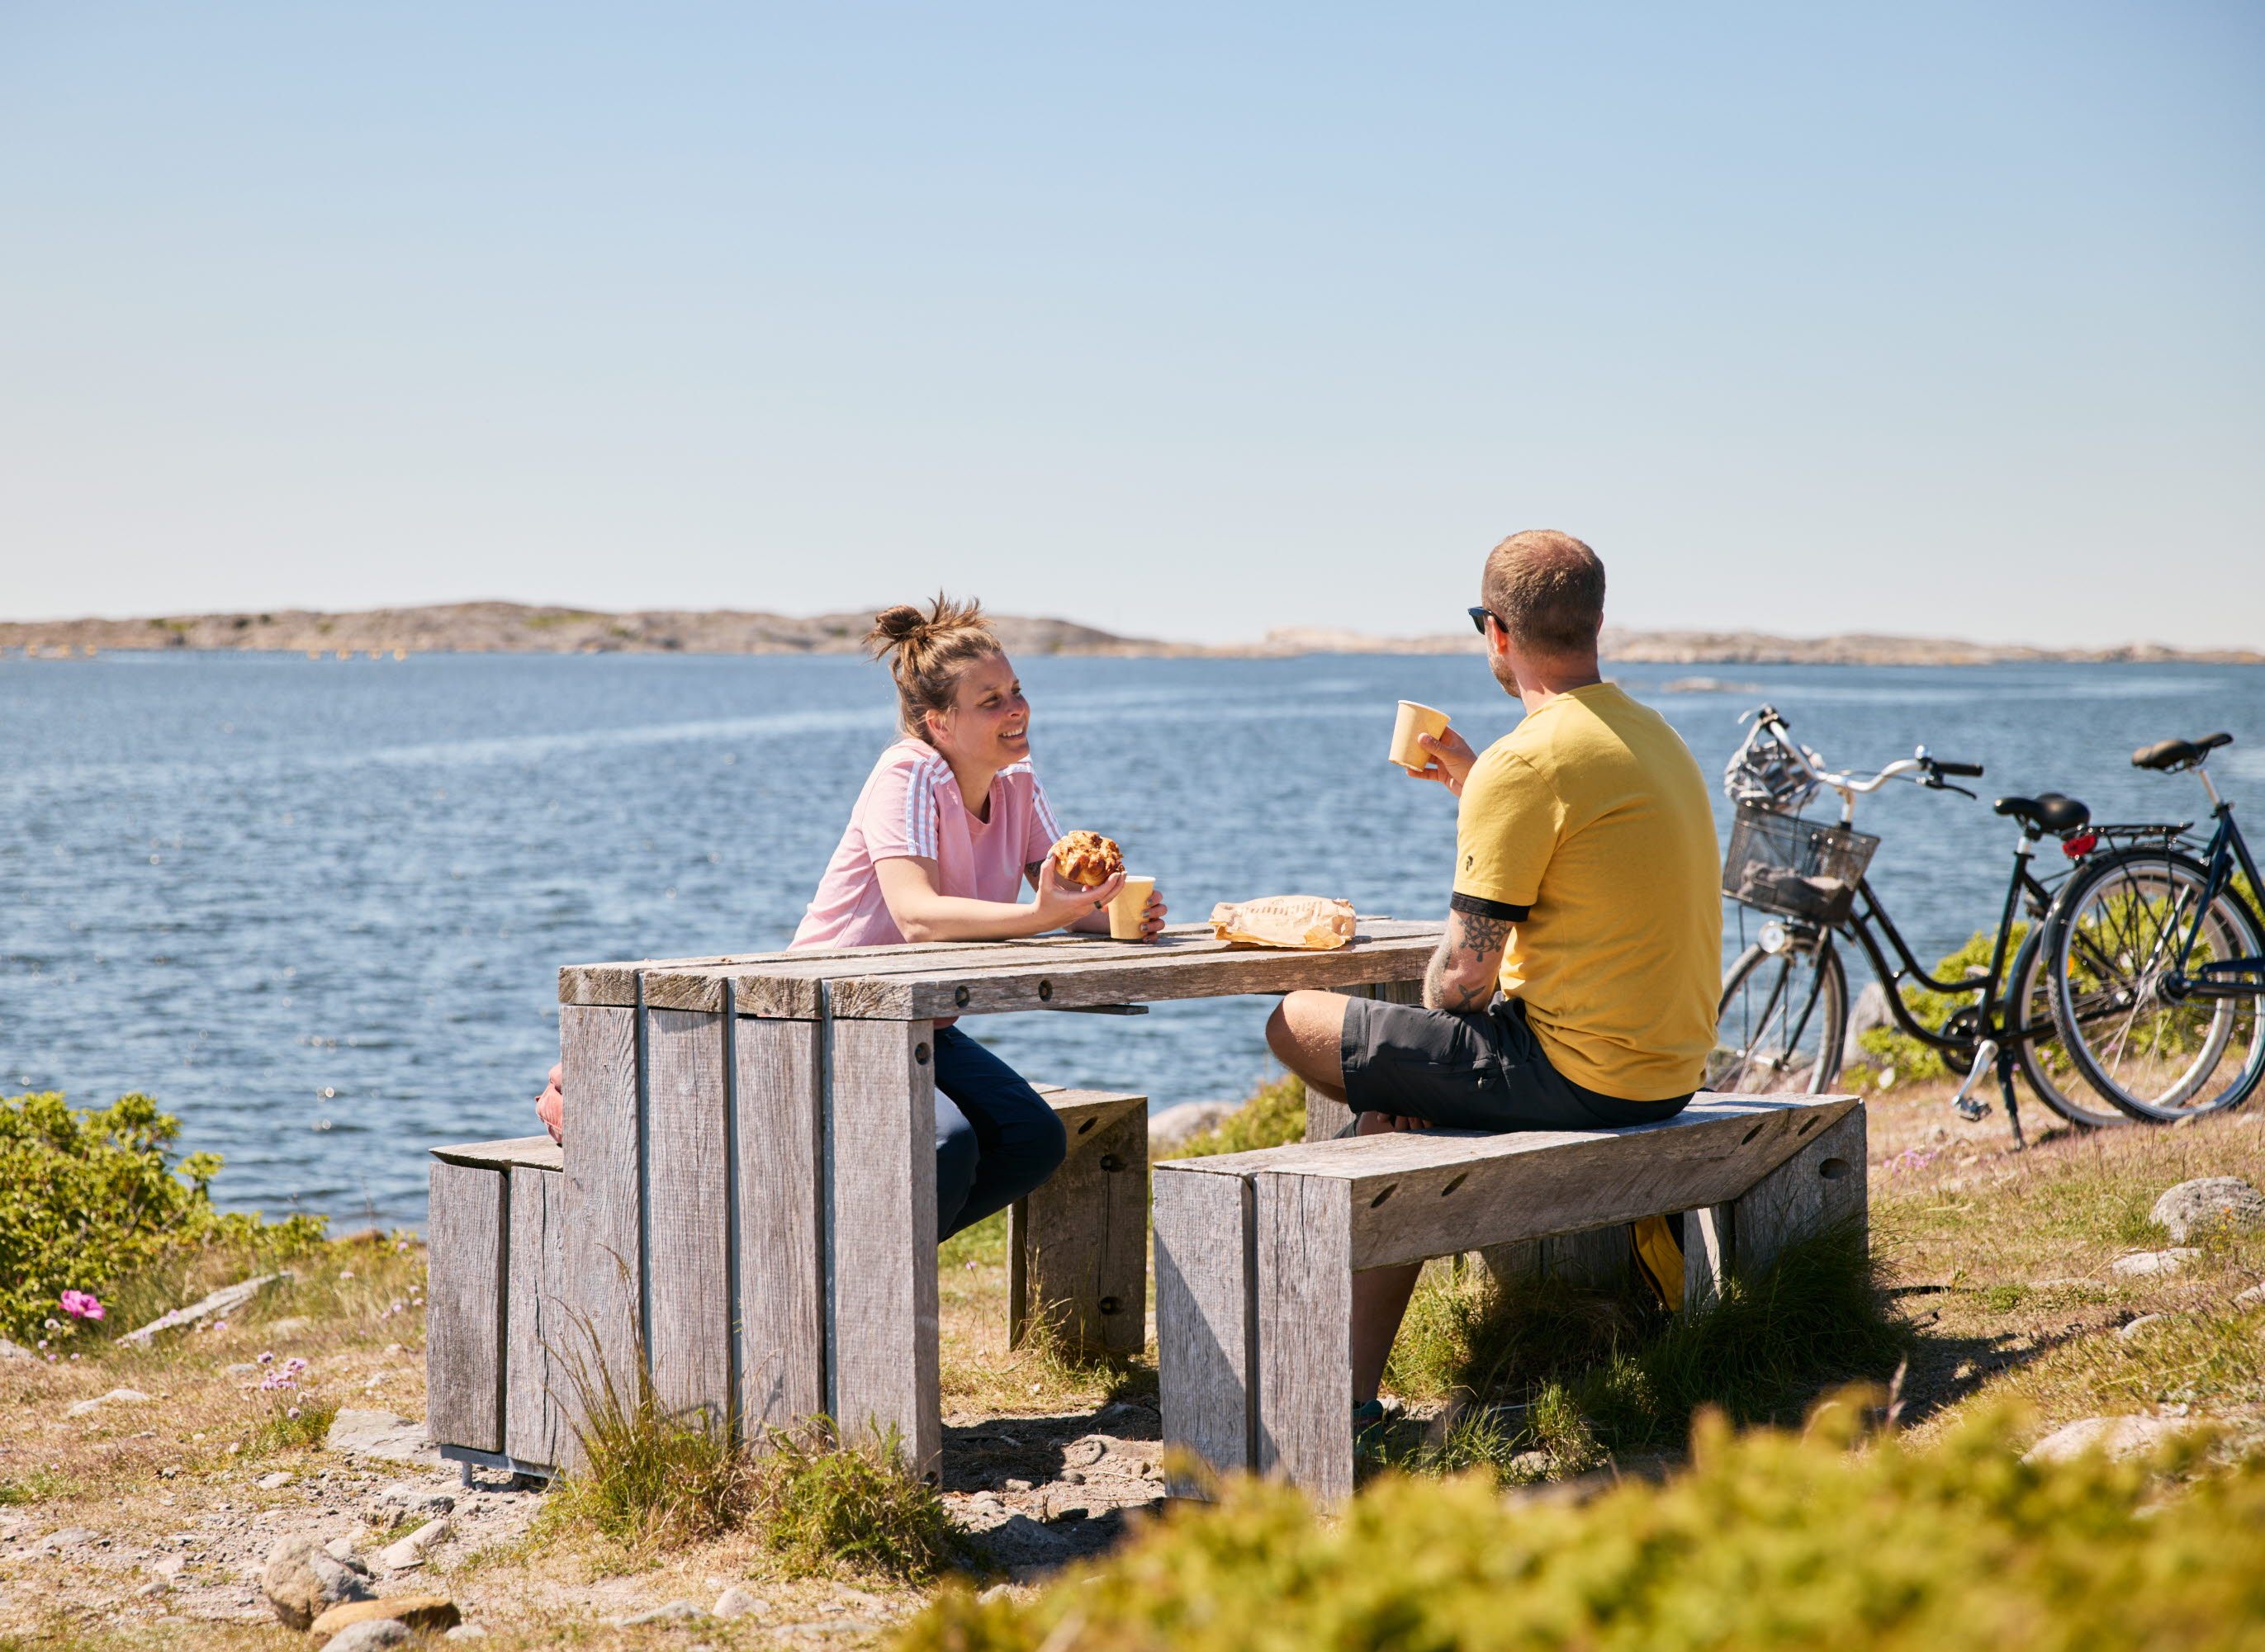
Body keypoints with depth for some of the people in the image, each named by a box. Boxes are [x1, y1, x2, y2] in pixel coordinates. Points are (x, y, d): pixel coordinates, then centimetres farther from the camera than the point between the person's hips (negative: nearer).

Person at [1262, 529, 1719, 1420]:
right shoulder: (1652, 734, 11)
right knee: (1391, 1111, 23)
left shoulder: (1527, 762, -18)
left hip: (1578, 1073, -10)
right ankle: (1352, 1394, 21)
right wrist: (1471, 782, 22)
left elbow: (1463, 977, -17)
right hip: (1671, 1067, 10)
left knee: (1299, 1025, 1)